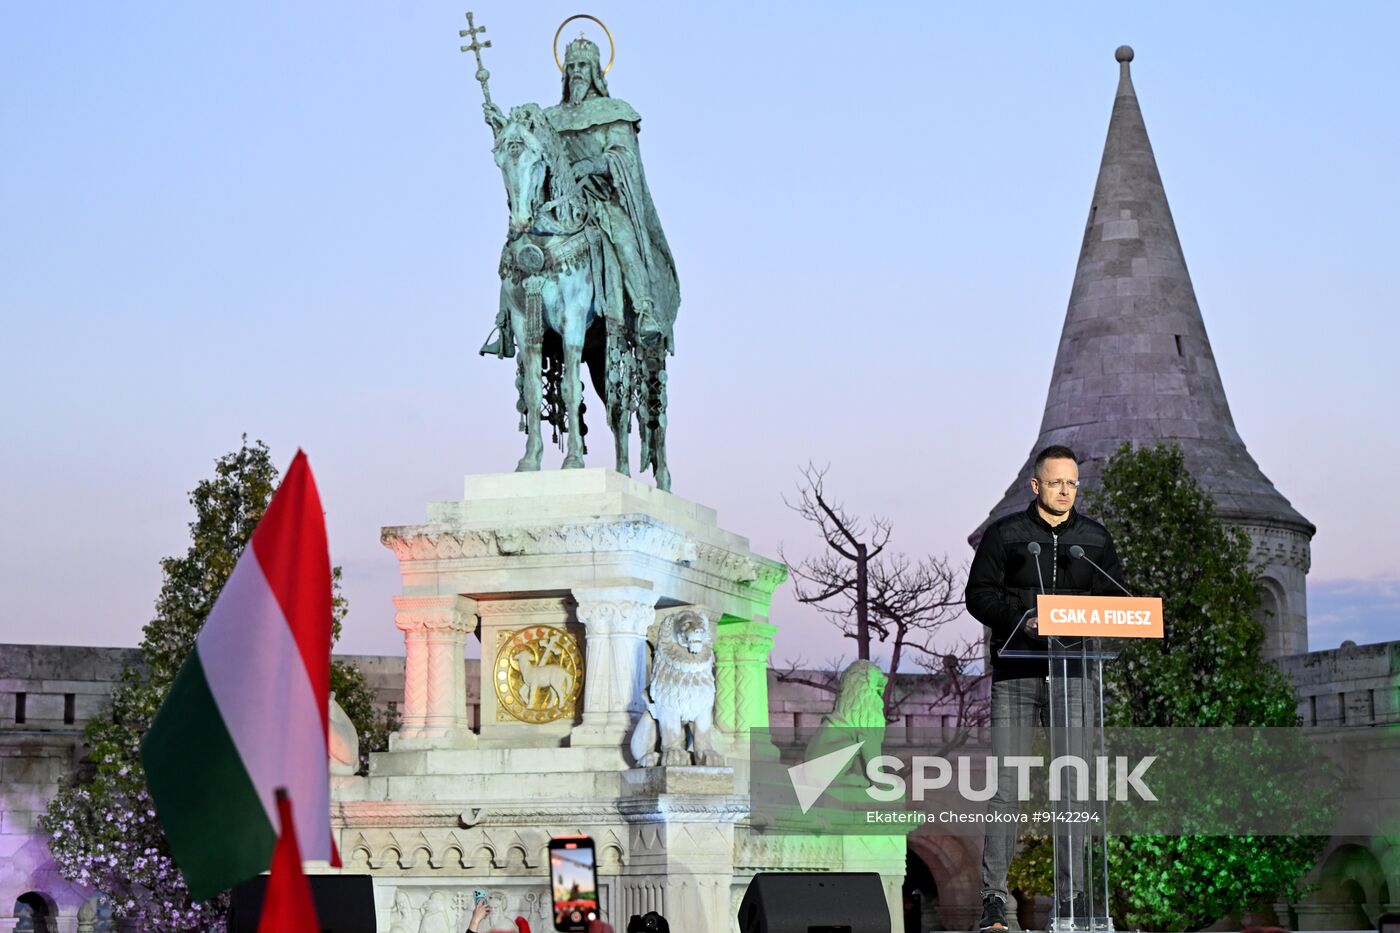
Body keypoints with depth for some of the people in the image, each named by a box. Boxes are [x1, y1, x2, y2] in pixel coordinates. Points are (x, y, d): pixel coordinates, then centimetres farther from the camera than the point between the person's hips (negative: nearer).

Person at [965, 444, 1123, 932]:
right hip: (1016, 672, -3)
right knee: (1004, 787, -7)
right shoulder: (1004, 534, 4)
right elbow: (979, 594, 1)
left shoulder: (1095, 537, 13)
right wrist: (1021, 619, -15)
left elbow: (1114, 599, 15)